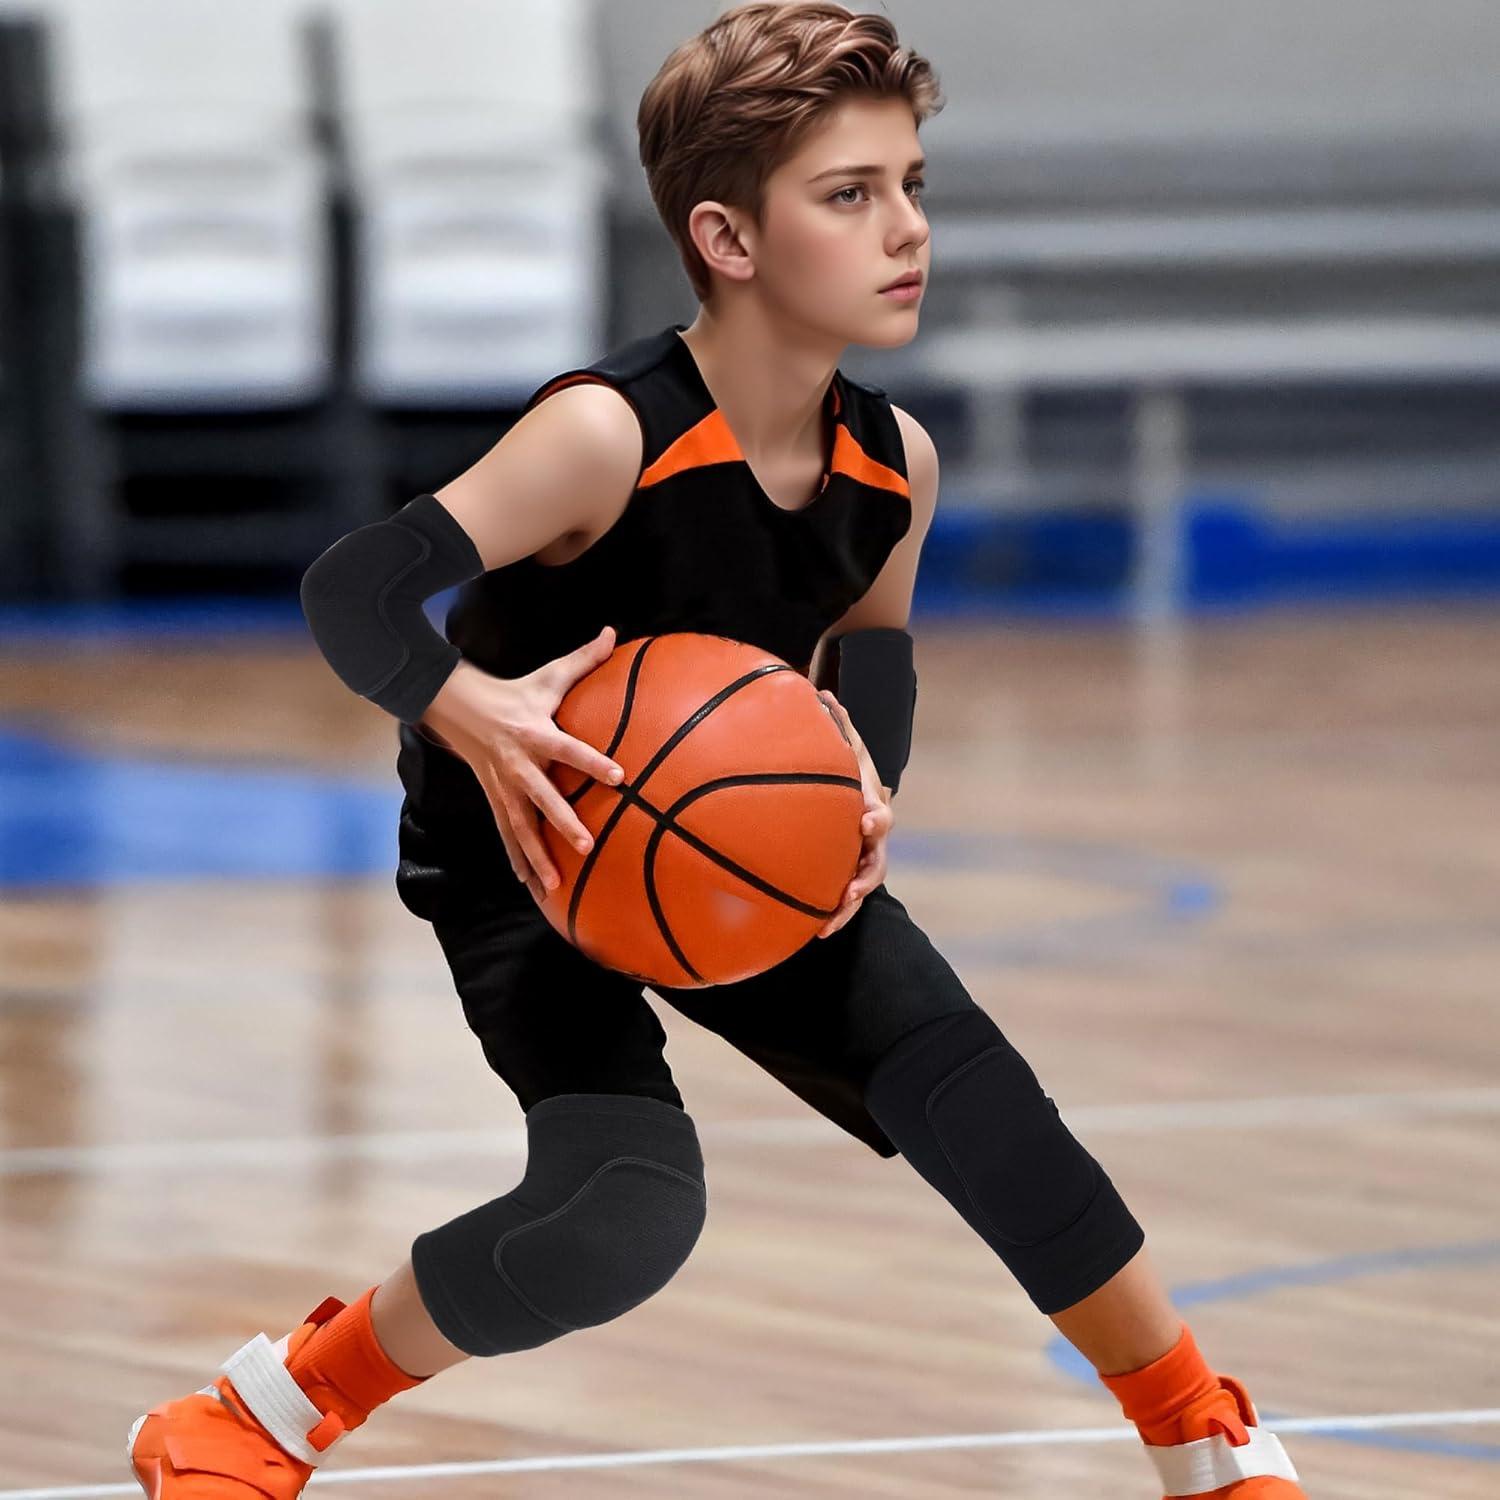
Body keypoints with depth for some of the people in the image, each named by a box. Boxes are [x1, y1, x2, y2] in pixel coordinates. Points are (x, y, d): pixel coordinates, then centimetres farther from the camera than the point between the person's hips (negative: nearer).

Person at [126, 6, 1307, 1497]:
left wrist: (864, 792, -14)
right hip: (528, 865, -6)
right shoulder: (607, 436, -31)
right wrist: (476, 716, -50)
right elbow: (350, 592, -33)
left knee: (974, 1102, -12)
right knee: (626, 1211, -25)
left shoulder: (893, 466, -10)